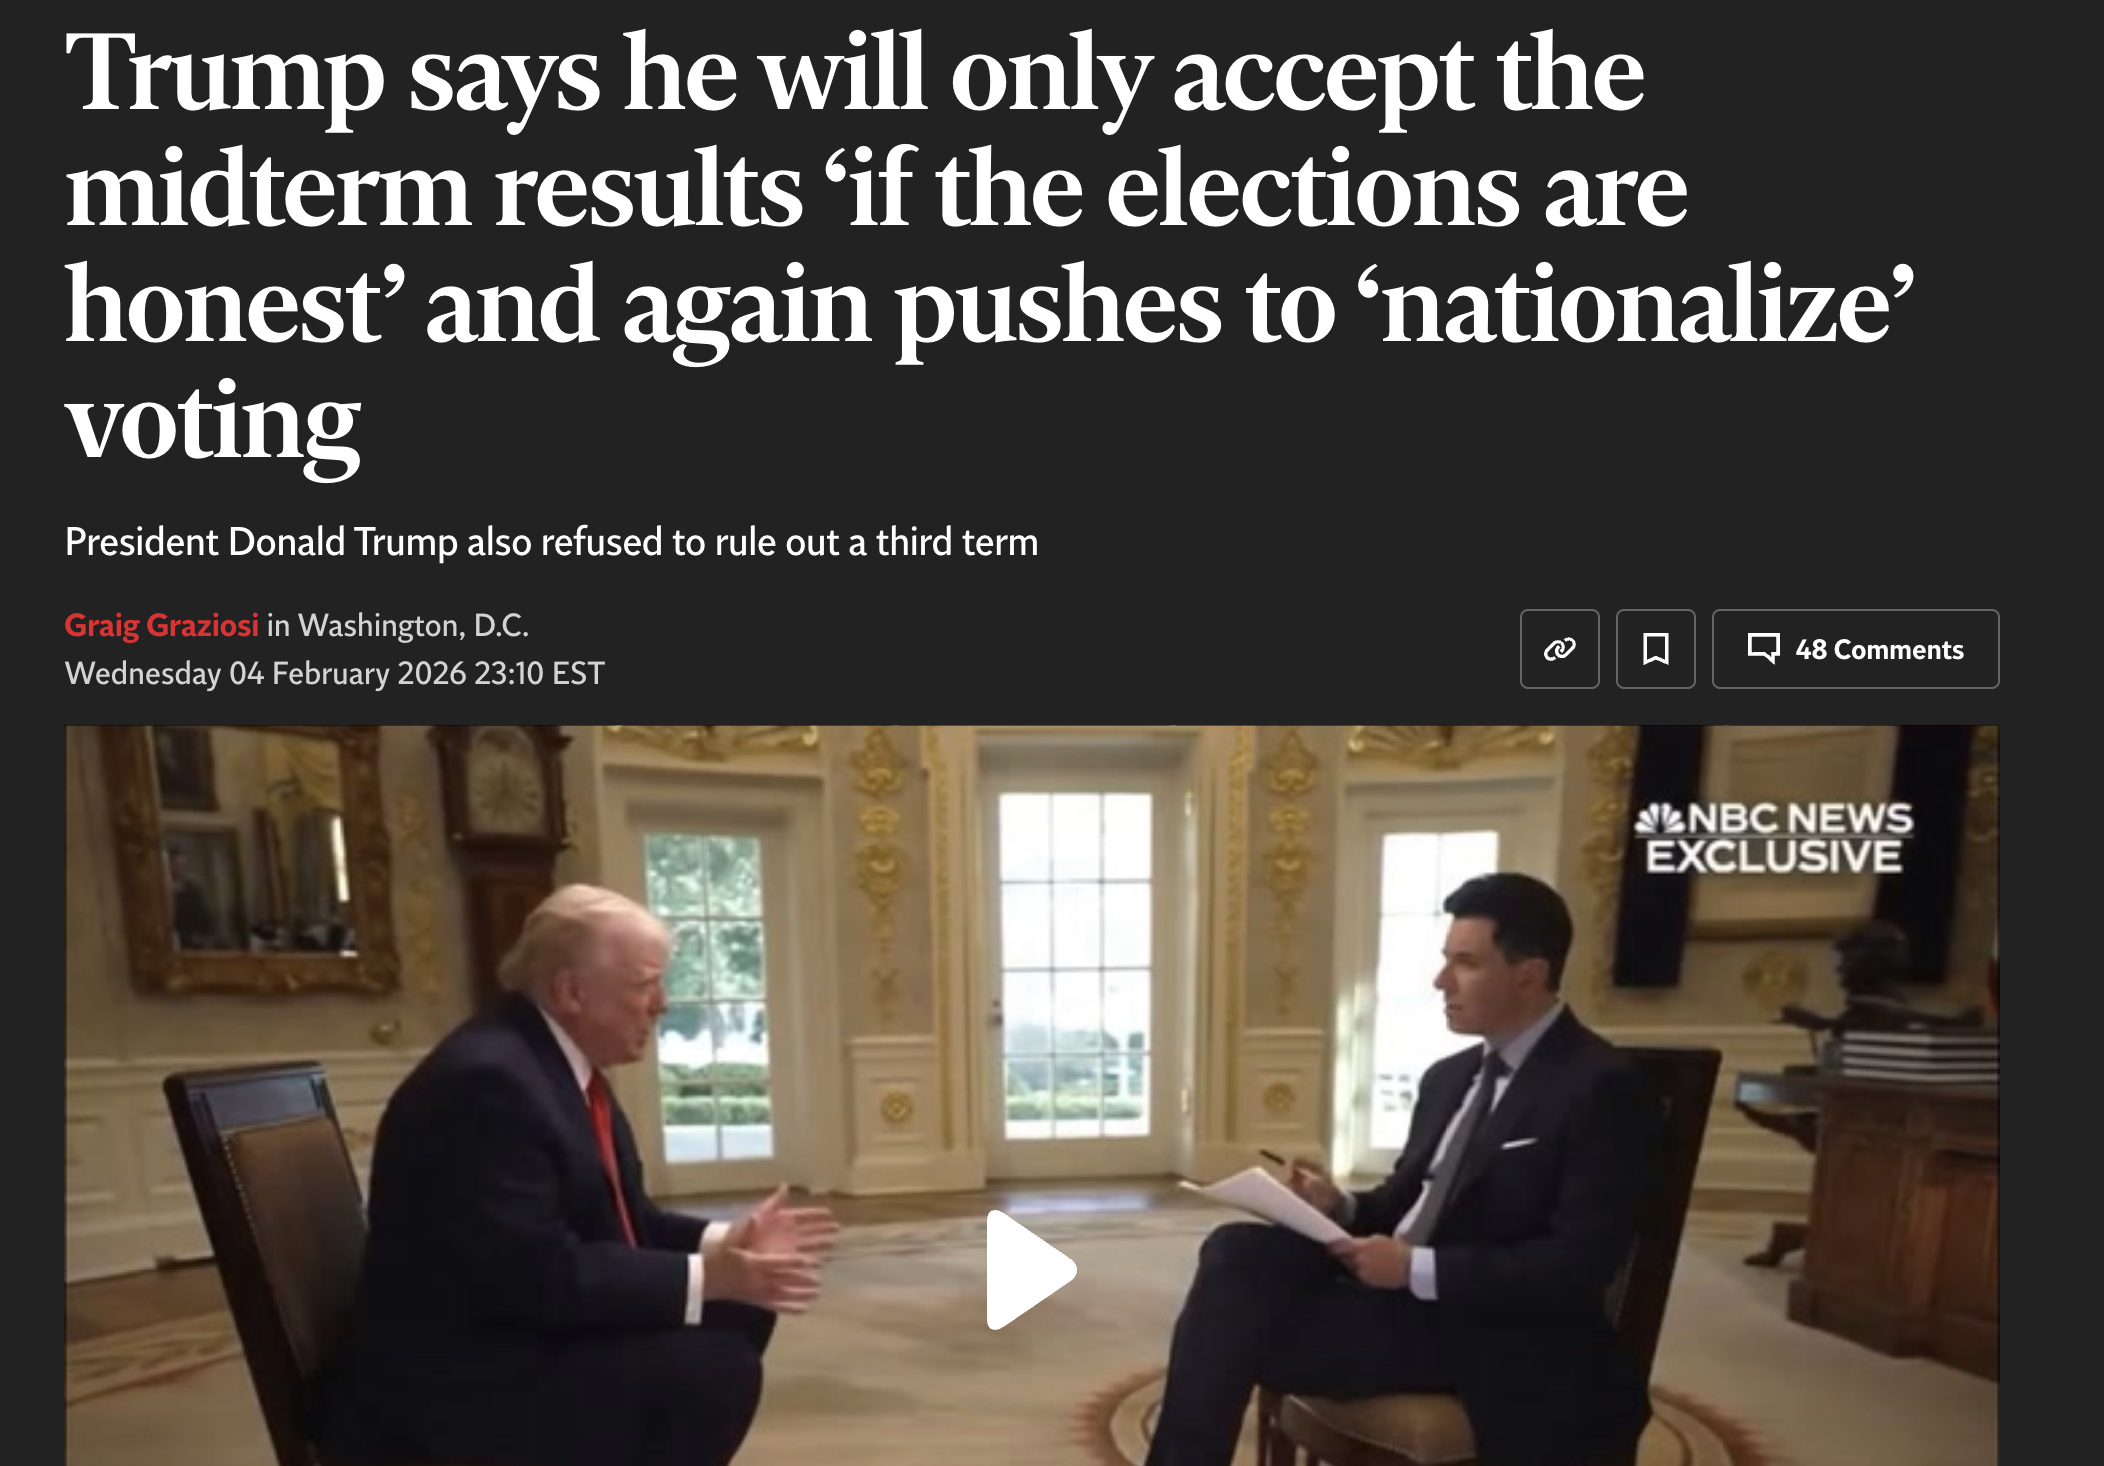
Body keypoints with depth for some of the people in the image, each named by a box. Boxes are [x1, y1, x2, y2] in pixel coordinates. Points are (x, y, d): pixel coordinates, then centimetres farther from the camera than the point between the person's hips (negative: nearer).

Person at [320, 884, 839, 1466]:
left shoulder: (565, 1062, 7)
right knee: (712, 1367, -21)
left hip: (531, 1334, 10)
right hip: (455, 1392, -10)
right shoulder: (488, 1079, -24)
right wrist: (706, 1276, -24)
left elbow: (623, 1221, 11)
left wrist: (725, 1243, -3)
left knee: (737, 1314, 4)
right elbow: (539, 1277, -27)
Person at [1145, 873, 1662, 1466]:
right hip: (1398, 1292, 7)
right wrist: (1340, 1206, -3)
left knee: (1239, 1329, -23)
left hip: (1487, 1335, -7)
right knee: (1237, 1251, -19)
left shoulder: (1604, 1089, -11)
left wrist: (1419, 1269, -22)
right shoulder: (1449, 1076, 14)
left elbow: (1579, 1266, -18)